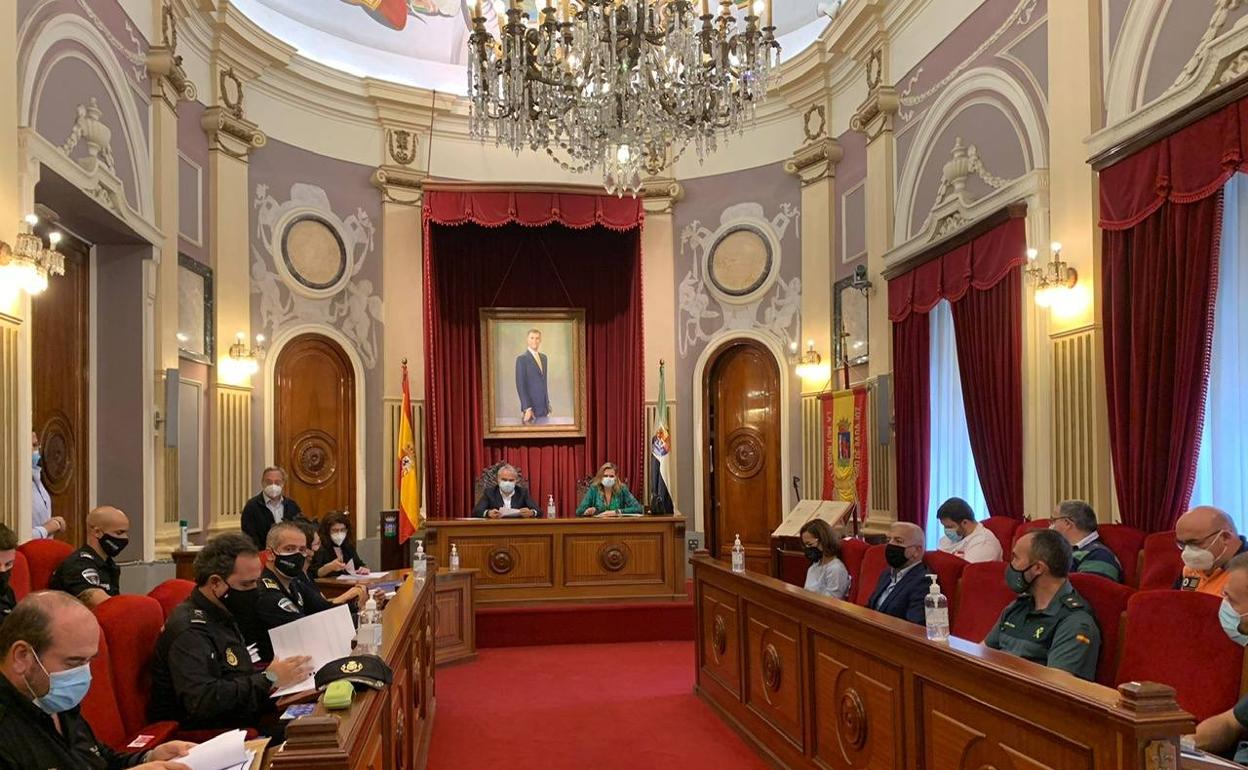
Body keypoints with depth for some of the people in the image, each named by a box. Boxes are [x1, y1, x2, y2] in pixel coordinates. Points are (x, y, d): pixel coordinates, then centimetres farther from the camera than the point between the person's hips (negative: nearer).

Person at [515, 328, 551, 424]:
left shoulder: (543, 357, 14)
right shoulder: (521, 358, -9)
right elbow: (520, 385, -14)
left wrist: (548, 402, 16)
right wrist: (527, 408, -20)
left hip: (544, 408, 7)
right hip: (531, 409, -6)